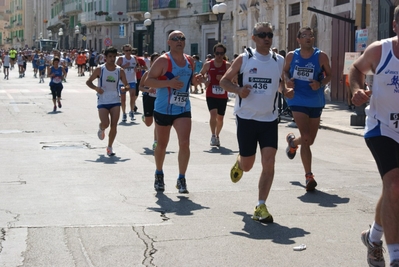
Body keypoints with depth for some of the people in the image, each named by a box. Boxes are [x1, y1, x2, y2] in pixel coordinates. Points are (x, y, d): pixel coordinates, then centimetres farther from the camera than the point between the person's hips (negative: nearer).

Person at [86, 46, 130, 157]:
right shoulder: (100, 70, -4)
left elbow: (127, 85, 6)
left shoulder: (120, 70, 1)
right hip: (102, 101, -2)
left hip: (115, 101, 2)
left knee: (114, 125, -3)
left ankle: (110, 147, 12)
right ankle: (101, 128, 25)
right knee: (105, 124, -14)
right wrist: (96, 88, -17)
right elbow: (88, 82, 3)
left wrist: (125, 88, -18)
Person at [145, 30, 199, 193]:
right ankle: (159, 175, 34)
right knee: (162, 144, 12)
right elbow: (148, 81, -13)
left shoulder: (190, 61, 7)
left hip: (183, 109, 3)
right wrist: (168, 83, -24)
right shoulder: (163, 61, -9)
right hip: (163, 110, -3)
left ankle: (181, 179, -2)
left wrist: (197, 80, -2)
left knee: (184, 143, -12)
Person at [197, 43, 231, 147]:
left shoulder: (227, 65, -2)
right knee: (213, 114, -20)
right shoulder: (208, 64, 0)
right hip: (211, 95, -1)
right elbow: (200, 74, 16)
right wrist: (205, 80, -5)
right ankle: (213, 136, -11)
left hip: (222, 96, 1)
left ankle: (217, 136, 31)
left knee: (220, 118, 10)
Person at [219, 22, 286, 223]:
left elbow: (284, 84, 18)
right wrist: (238, 90, -17)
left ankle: (260, 207, -3)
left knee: (269, 162, -10)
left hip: (269, 119, 1)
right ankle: (239, 162, 47)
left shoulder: (279, 61, 4)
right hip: (246, 118, -1)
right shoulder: (244, 59, -2)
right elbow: (224, 81, 3)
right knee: (247, 165, 8)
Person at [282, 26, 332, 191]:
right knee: (306, 138, -15)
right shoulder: (291, 56, 0)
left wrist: (320, 84, -16)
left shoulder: (321, 56, -3)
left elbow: (329, 75, 4)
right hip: (298, 100, -2)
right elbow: (285, 72, 14)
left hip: (316, 102, 2)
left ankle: (292, 141, 49)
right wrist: (287, 81, -8)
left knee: (310, 140, 12)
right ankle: (309, 176, -7)